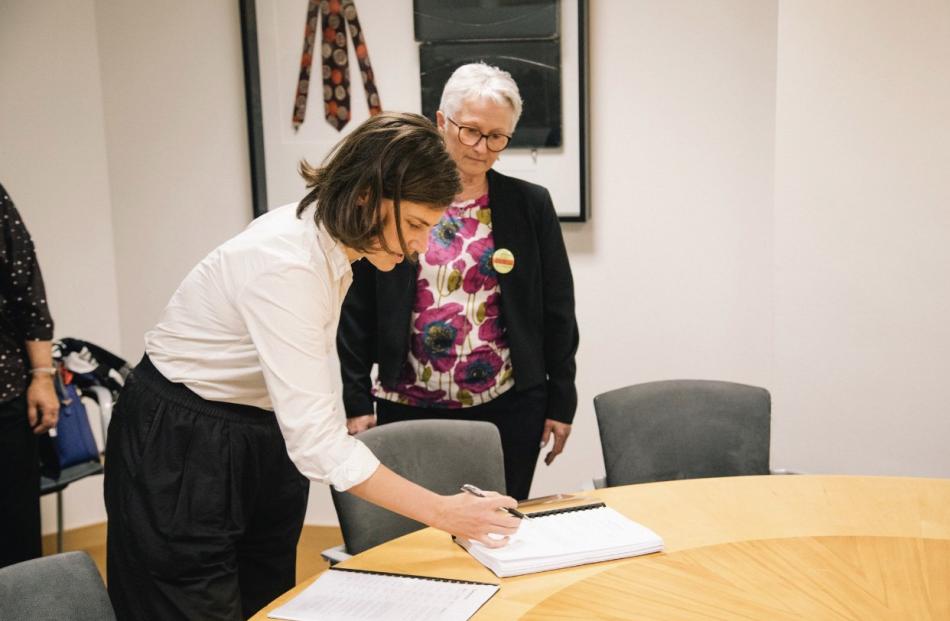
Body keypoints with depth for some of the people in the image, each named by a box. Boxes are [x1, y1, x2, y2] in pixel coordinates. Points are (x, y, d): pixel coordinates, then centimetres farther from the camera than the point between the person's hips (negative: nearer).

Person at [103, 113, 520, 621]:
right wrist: (442, 512, -31)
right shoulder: (285, 261, -31)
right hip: (180, 453, -8)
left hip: (262, 439, 8)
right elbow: (316, 437, -34)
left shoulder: (330, 242, -4)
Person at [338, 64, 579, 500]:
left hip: (509, 409, 1)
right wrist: (356, 401, -1)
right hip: (409, 407, 0)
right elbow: (358, 310, 1)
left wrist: (561, 402, 6)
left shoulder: (530, 205, 2)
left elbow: (557, 311, 6)